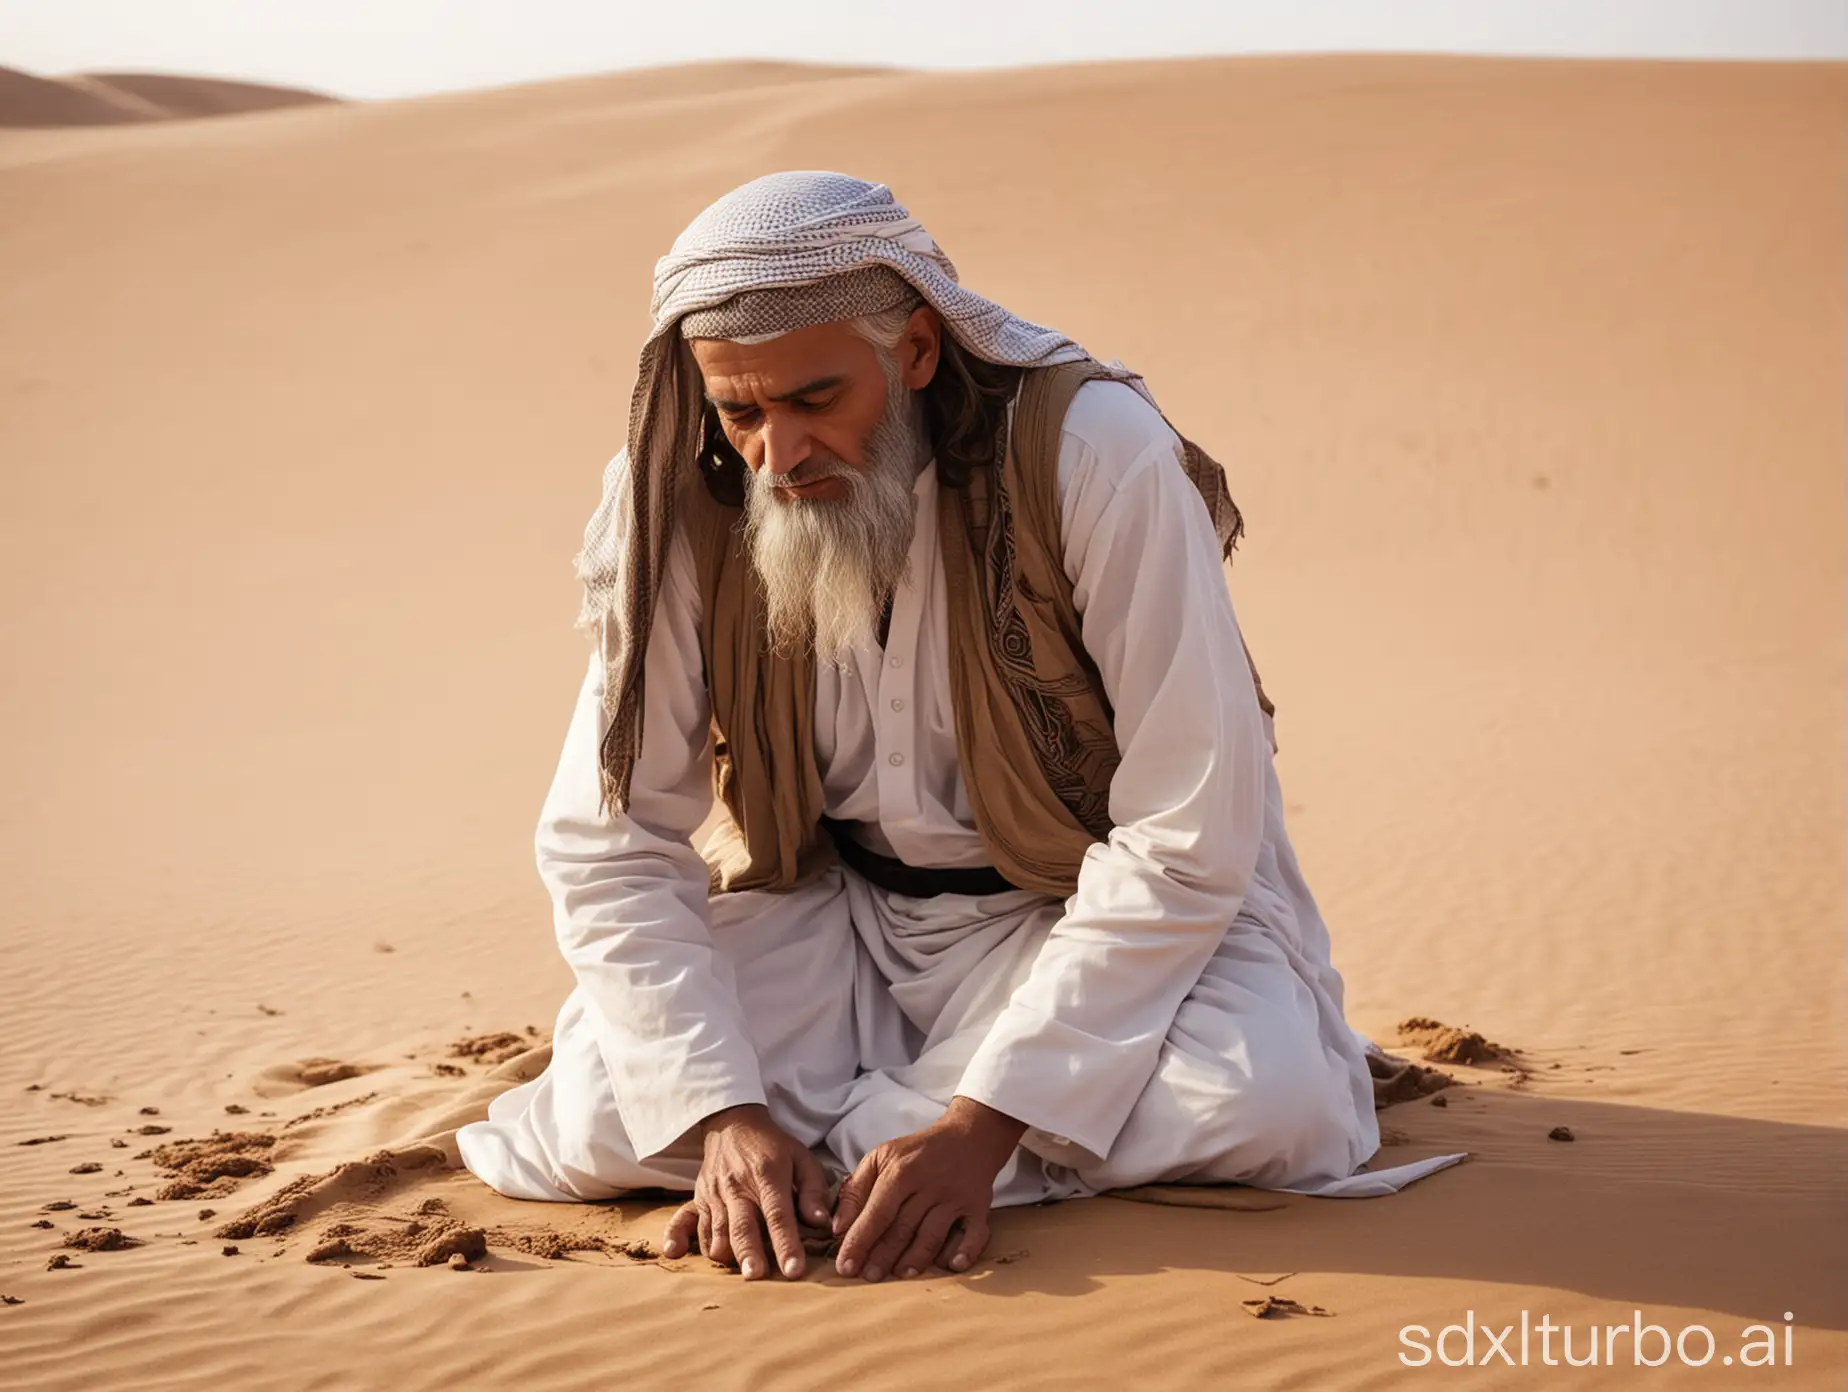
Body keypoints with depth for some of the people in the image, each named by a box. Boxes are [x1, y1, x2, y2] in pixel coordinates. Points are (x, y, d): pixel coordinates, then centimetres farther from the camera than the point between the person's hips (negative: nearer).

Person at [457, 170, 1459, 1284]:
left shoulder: (1098, 455, -24)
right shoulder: (675, 500, -13)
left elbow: (1187, 840, -24)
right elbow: (606, 843, -10)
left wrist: (984, 1121, -29)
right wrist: (725, 1114, -24)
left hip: (1095, 898, -2)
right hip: (834, 907, 2)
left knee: (1272, 1103, -31)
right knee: (597, 1120, -20)